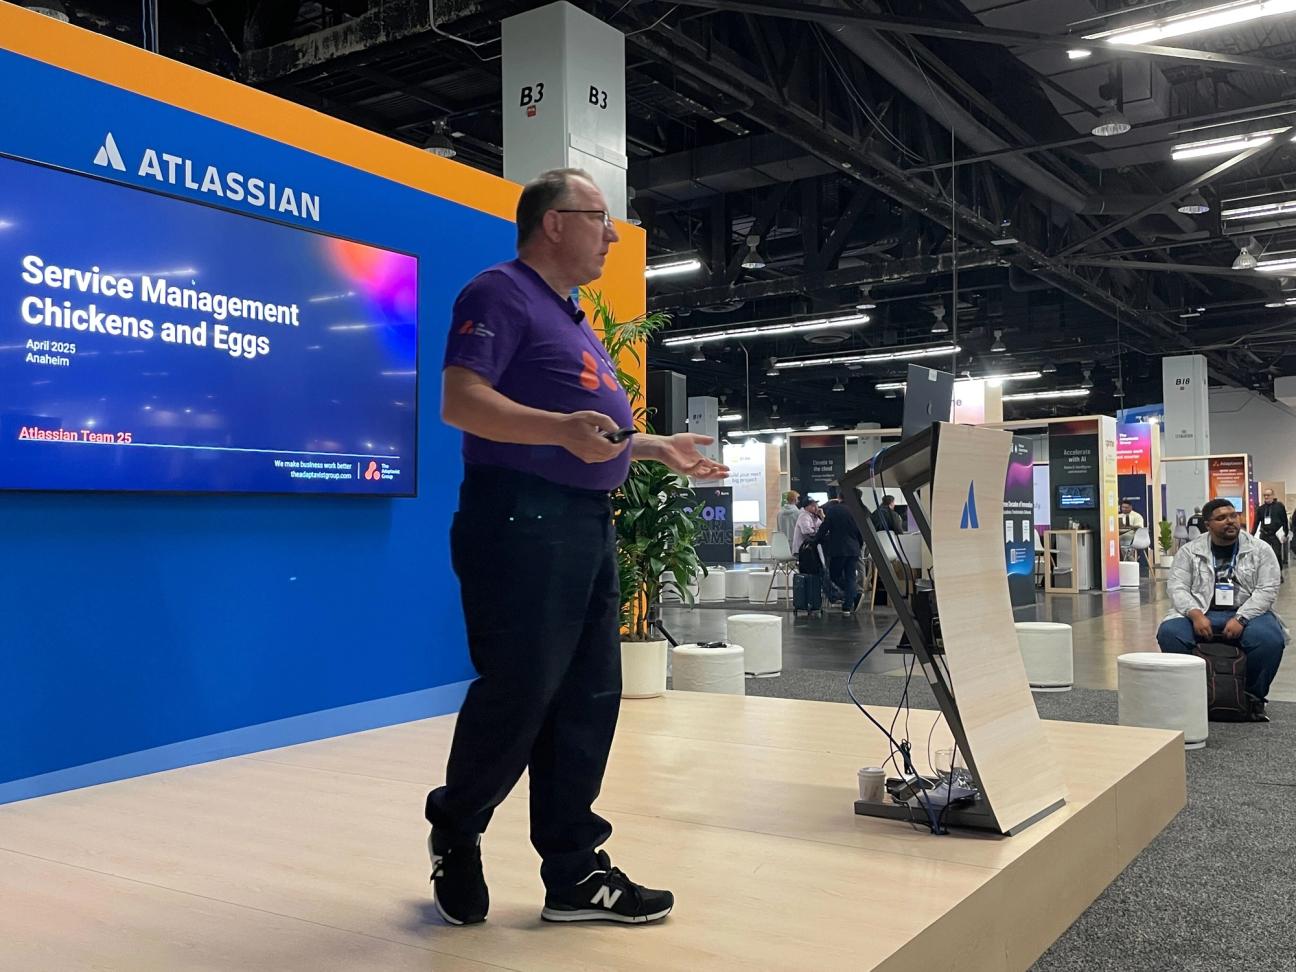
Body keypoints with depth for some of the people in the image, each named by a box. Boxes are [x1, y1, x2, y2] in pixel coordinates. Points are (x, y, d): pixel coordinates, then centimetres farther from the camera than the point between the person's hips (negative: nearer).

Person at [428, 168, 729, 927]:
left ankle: (575, 870, 16)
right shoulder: (501, 294, -6)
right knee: (519, 694, -5)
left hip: (587, 524, 10)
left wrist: (658, 449, 22)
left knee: (588, 698, 8)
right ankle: (455, 833, 20)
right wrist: (561, 427, -32)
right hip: (523, 521, -10)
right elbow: (461, 402, -19)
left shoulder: (572, 317, 23)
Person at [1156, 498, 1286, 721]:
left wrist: (1240, 619, -18)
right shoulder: (1189, 551, 6)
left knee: (1270, 639, -32)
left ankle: (1254, 696, -8)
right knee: (1169, 633, -29)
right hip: (1202, 614, 1)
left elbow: (1267, 590, -4)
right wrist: (1196, 615, -20)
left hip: (1246, 613, 0)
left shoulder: (1260, 550, 4)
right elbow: (1178, 588, -1)